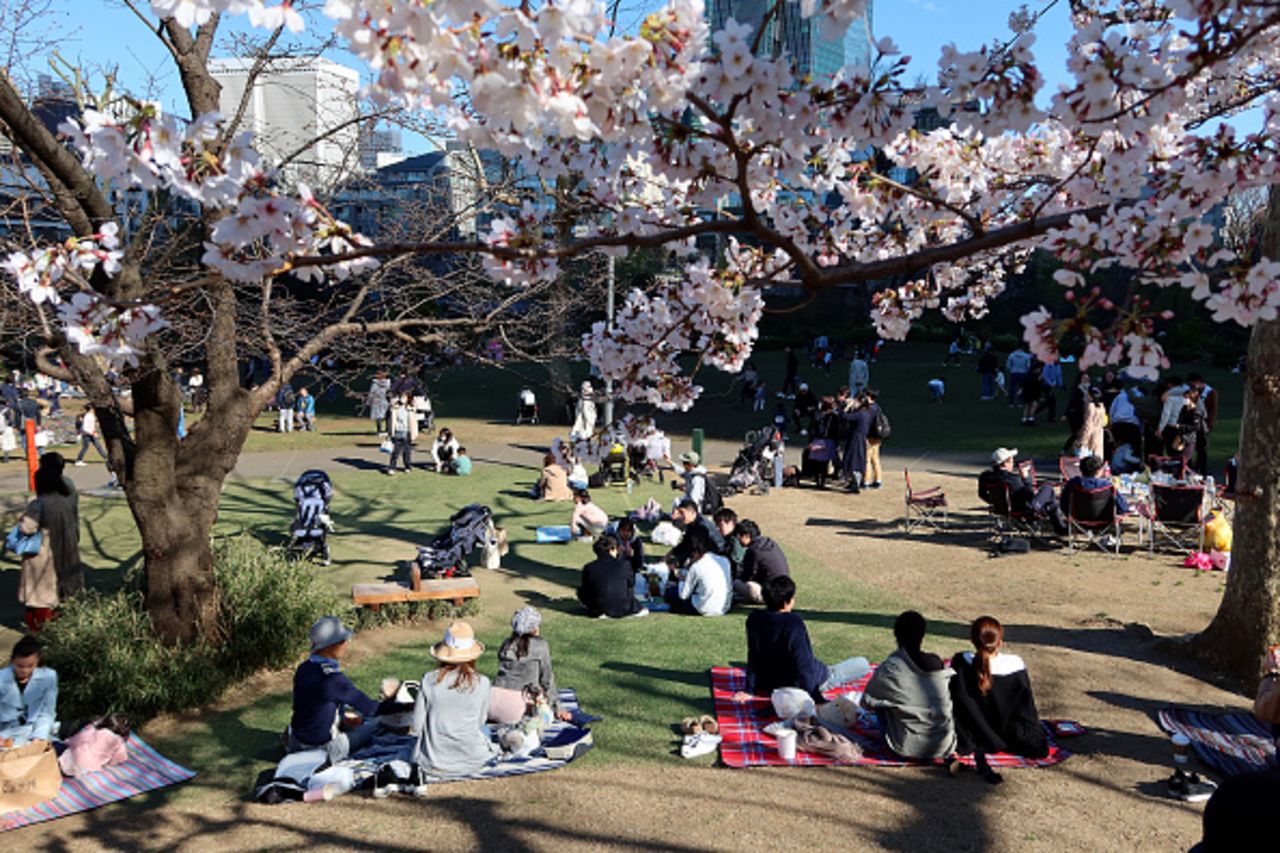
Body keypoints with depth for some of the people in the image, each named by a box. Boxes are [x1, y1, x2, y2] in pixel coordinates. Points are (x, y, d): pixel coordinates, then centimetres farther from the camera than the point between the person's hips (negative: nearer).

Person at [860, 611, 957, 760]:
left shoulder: (889, 669, -12)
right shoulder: (940, 667, -5)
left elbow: (867, 702, 0)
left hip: (909, 749, -3)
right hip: (944, 747, 3)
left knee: (881, 703, 17)